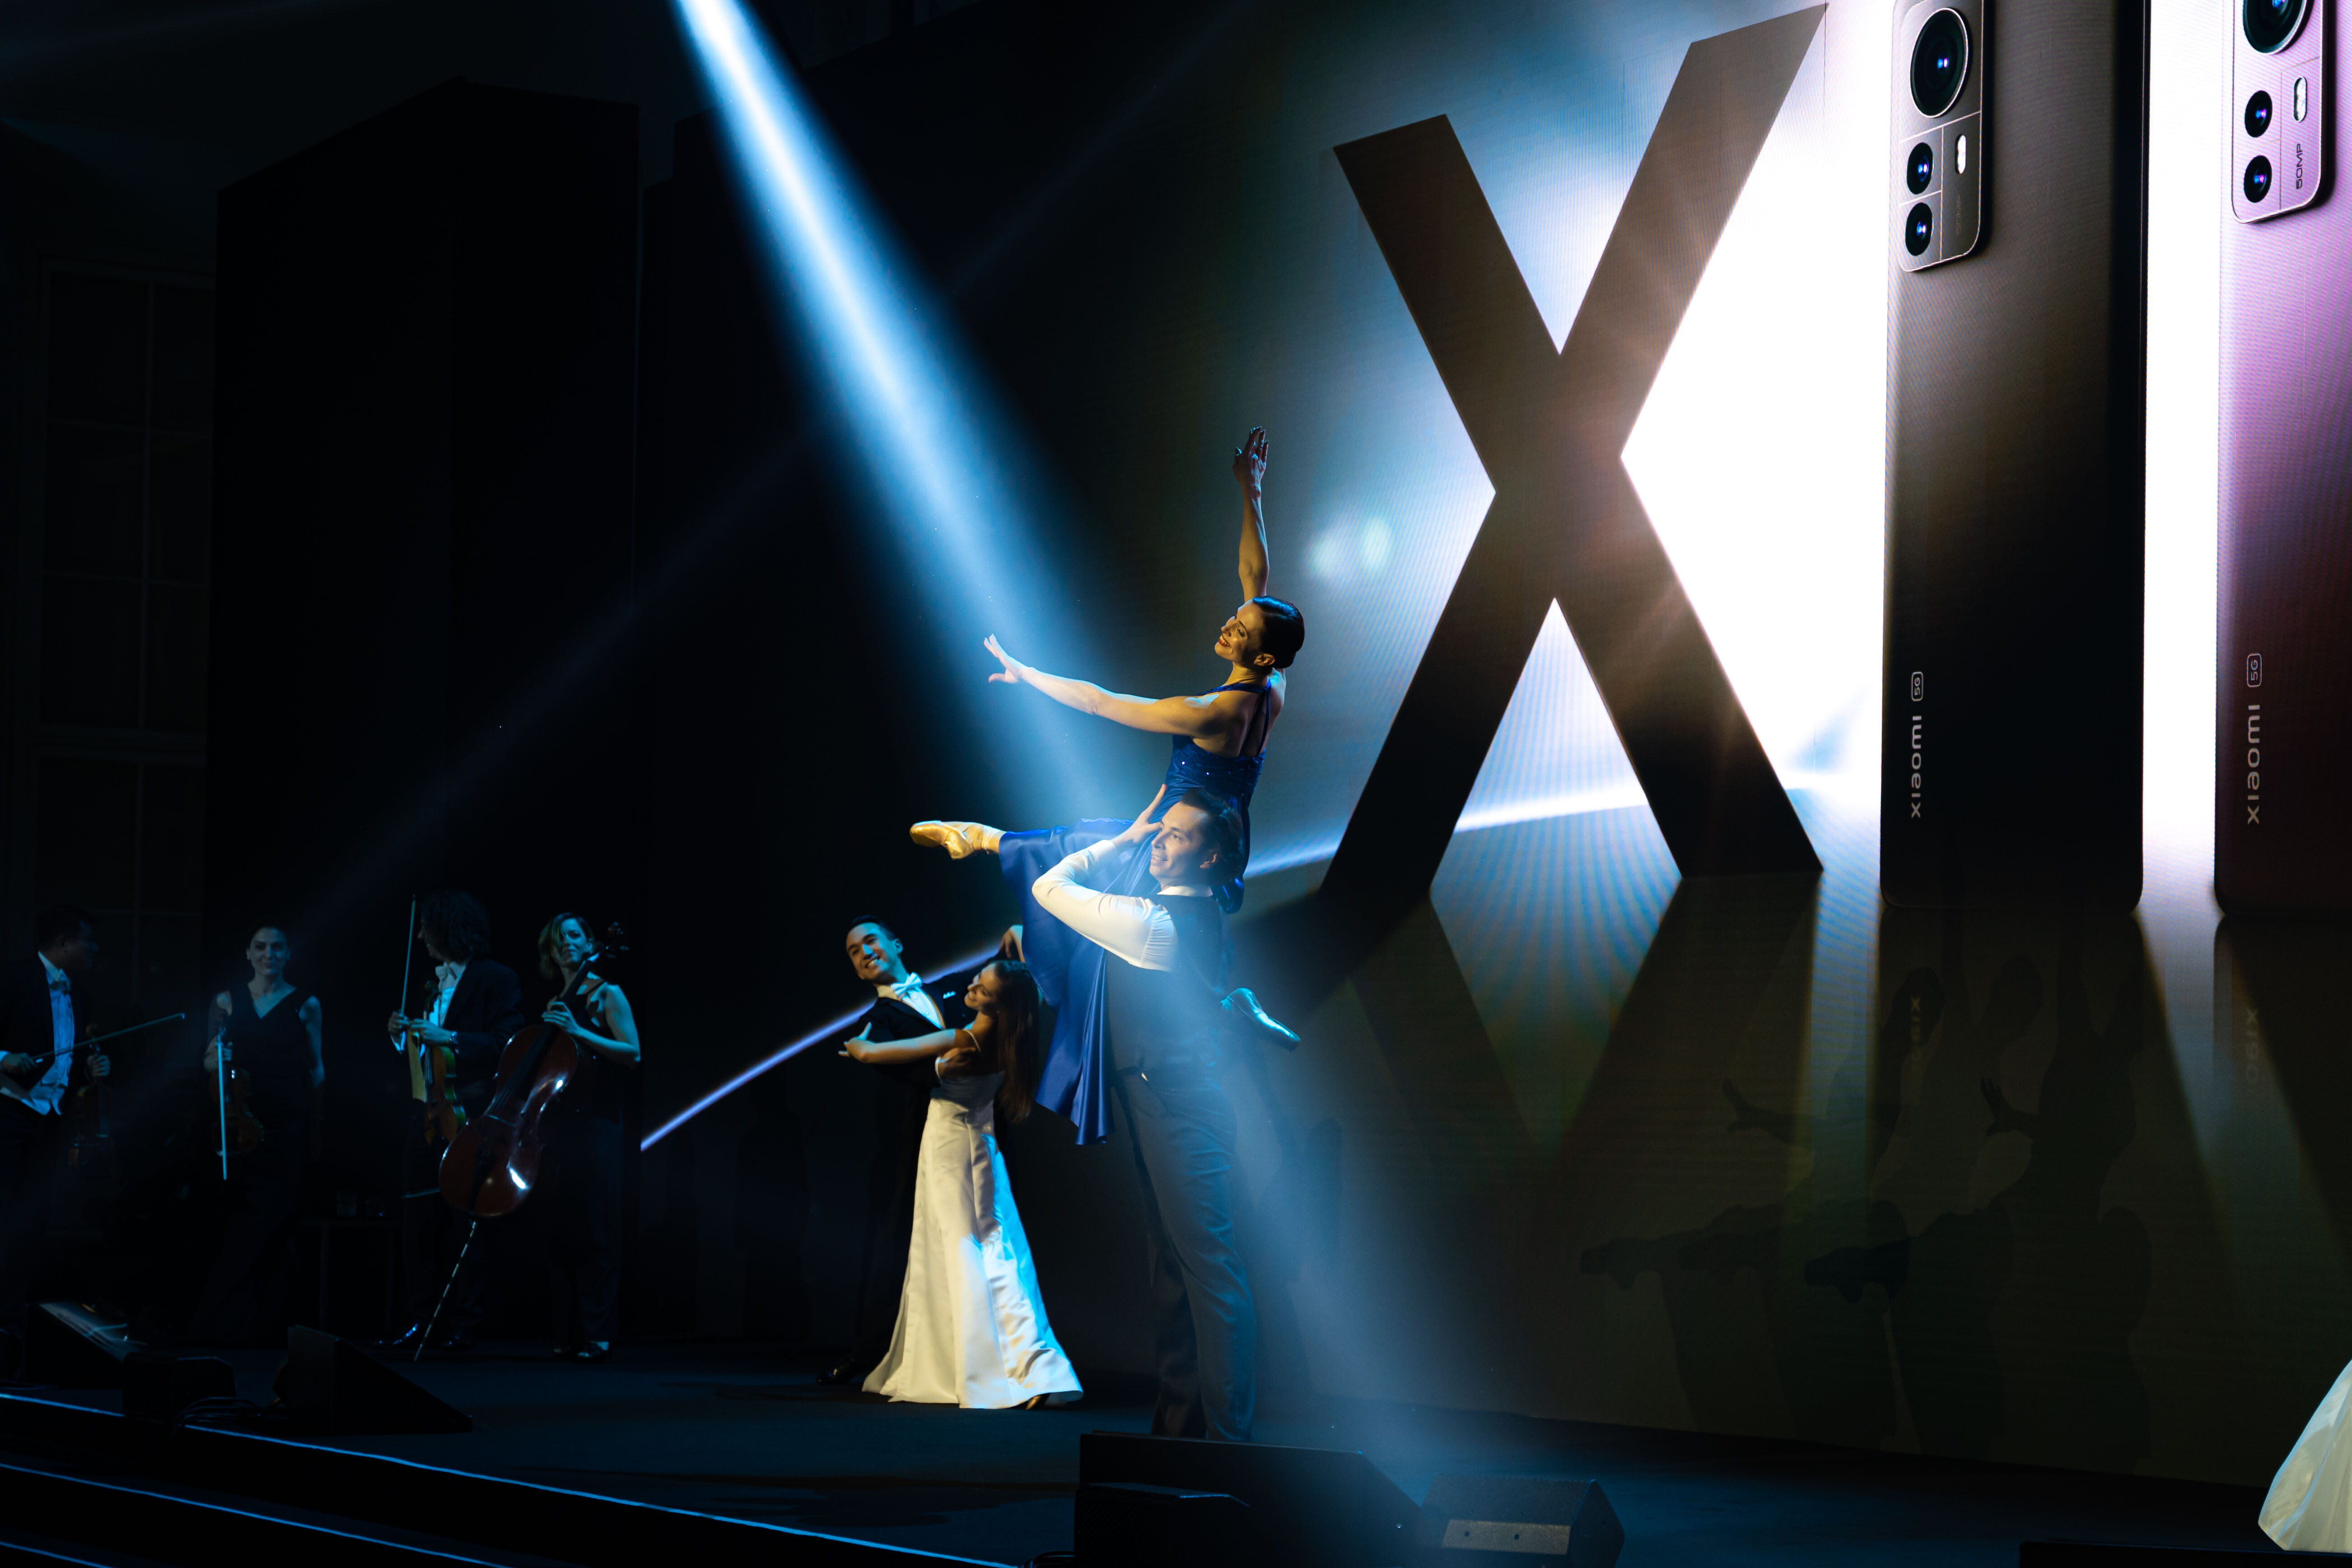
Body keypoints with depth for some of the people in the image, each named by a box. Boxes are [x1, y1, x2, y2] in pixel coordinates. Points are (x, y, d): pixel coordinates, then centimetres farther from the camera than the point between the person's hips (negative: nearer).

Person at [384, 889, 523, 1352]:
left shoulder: (497, 979, -5)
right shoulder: (437, 981, 19)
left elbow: (505, 1045, -14)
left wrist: (449, 1037, -20)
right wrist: (404, 1033, 6)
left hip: (468, 1118, -8)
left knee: (461, 1222, -5)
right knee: (418, 1218, 6)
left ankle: (461, 1326, 0)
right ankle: (422, 1322, 10)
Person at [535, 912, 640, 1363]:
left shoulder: (606, 995, 3)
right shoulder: (556, 1005, 20)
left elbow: (632, 1052, -8)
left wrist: (581, 1033, -15)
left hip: (594, 1123, -6)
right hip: (556, 1124, 6)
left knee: (594, 1228, -10)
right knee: (560, 1230, 2)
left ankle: (597, 1336, -12)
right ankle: (567, 1335, 4)